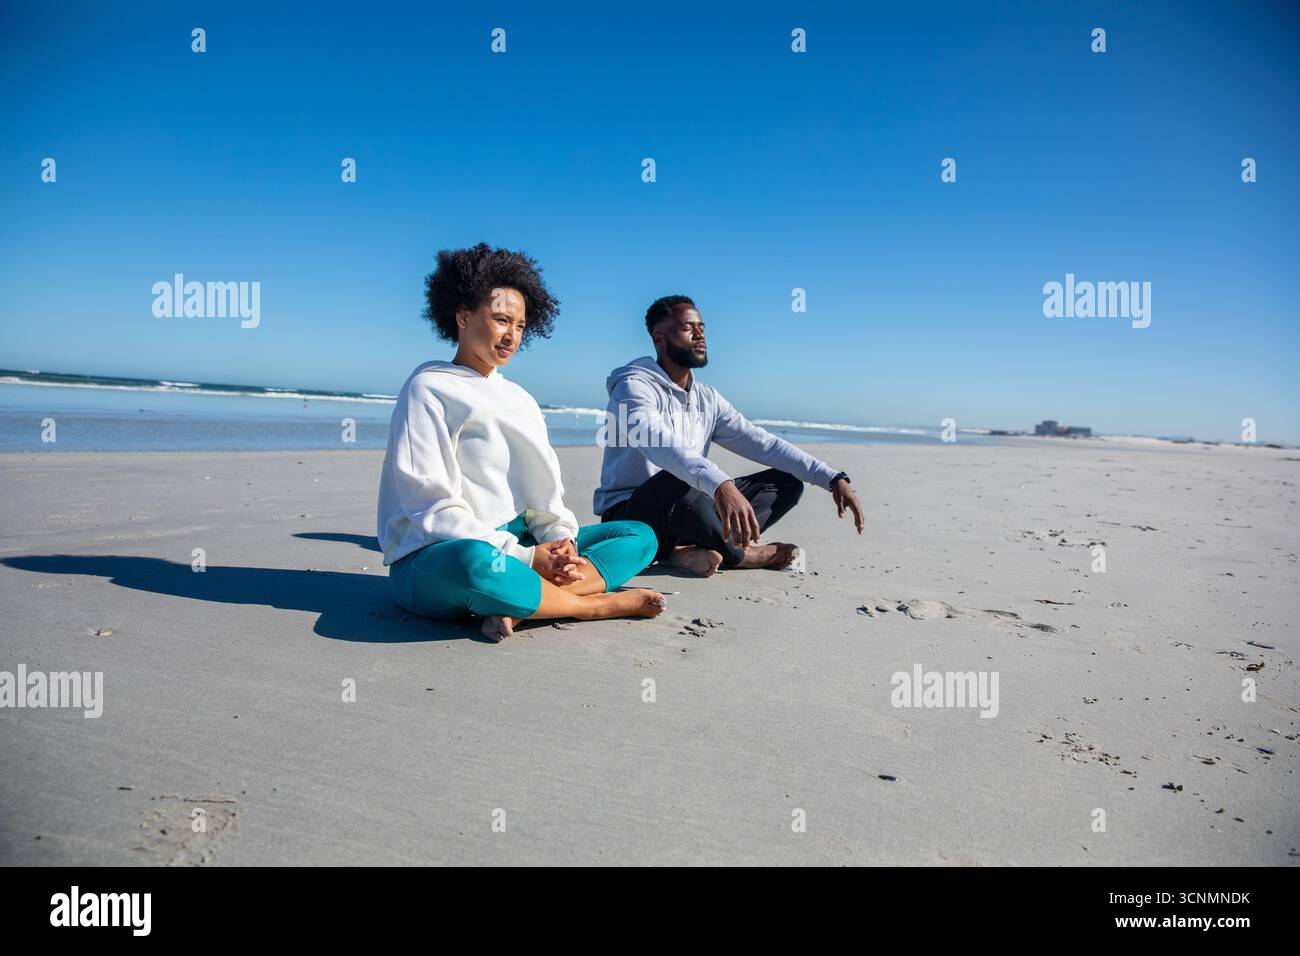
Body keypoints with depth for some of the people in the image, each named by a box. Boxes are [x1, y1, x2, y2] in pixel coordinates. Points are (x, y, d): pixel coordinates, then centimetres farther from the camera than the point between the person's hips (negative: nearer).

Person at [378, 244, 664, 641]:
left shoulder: (519, 399, 19)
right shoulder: (429, 389, -3)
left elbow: (543, 487, 13)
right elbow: (431, 504, -13)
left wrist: (561, 537, -10)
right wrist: (523, 556, -19)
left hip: (516, 544, 8)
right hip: (434, 557, -7)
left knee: (639, 536, 0)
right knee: (474, 561, -43)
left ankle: (519, 606, -25)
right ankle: (596, 604, -17)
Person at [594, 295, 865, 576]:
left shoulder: (707, 398, 12)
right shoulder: (634, 386, -12)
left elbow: (764, 444, 7)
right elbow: (658, 443, -33)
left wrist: (833, 479, -4)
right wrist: (721, 486, -51)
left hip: (685, 514, 8)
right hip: (629, 517, -7)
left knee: (788, 482, 0)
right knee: (675, 483, -40)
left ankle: (689, 550, -21)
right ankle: (739, 556, -11)